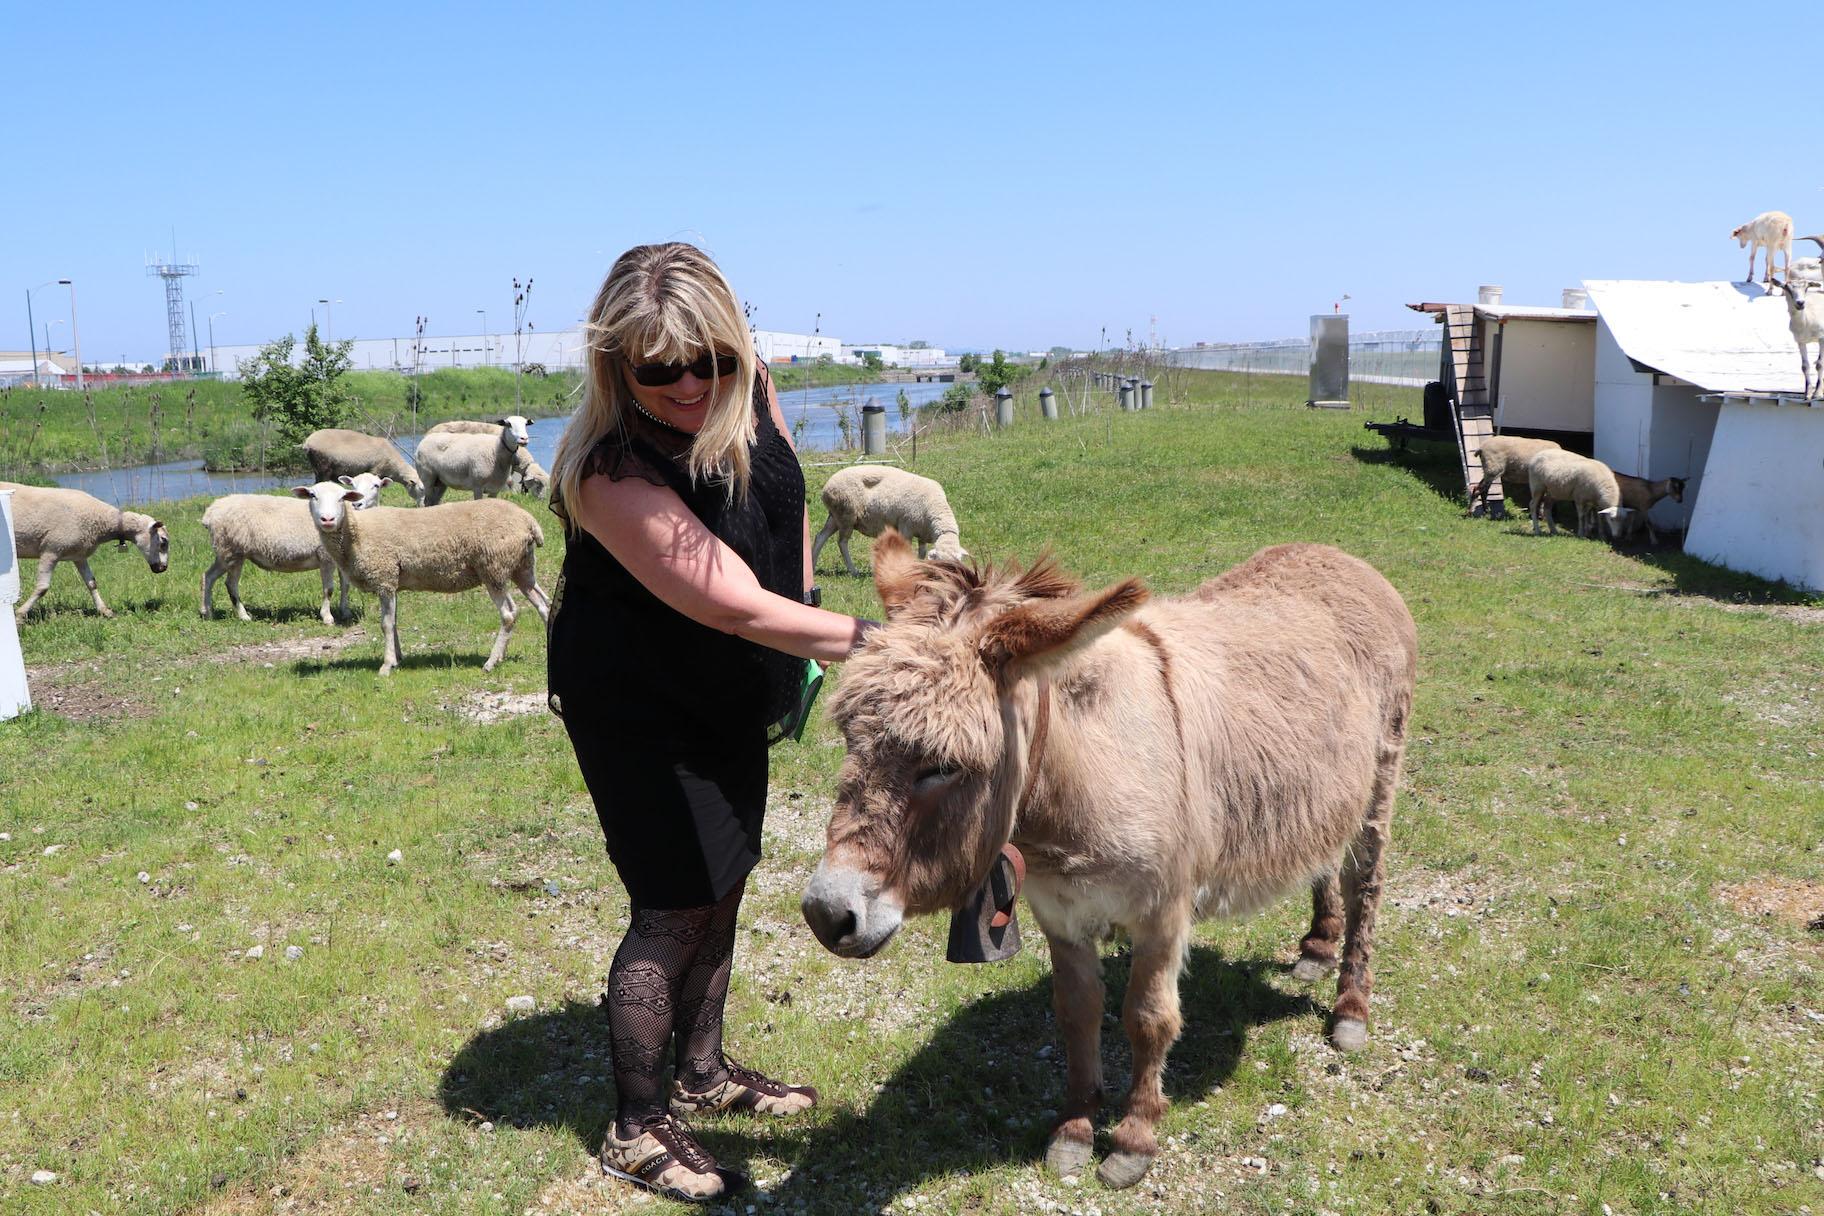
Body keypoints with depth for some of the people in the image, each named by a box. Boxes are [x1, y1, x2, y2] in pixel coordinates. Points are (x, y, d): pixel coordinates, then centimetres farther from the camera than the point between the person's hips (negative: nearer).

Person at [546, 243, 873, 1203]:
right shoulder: (613, 474, -34)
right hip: (637, 707, -7)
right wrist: (870, 642, -38)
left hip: (728, 692, 8)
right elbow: (738, 608, -36)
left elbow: (789, 502, 6)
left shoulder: (749, 386, -13)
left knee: (723, 883, 18)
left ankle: (703, 1071, 39)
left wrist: (807, 627, 5)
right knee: (676, 908, -1)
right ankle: (636, 1127, 20)